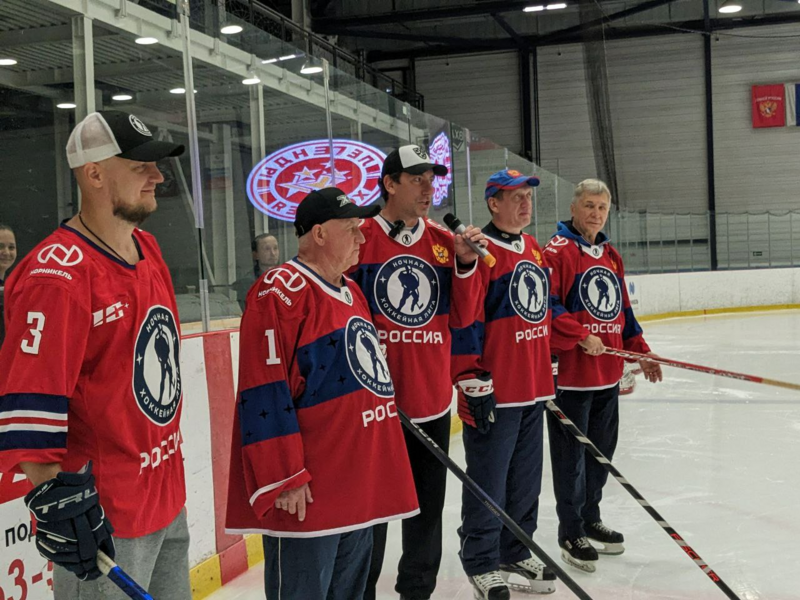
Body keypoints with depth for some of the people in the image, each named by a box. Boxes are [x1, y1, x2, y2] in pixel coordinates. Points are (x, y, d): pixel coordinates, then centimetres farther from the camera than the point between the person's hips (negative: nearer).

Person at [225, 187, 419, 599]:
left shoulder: (351, 291, 16)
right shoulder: (280, 291, -13)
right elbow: (263, 391, -19)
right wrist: (284, 477, -20)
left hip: (361, 485, 10)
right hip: (306, 494, -9)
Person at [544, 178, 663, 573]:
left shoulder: (611, 256, 15)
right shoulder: (556, 251, -11)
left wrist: (641, 351, 19)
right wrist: (581, 337, -22)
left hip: (608, 374, 8)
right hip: (569, 373, -8)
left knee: (602, 450, 17)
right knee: (572, 455, 2)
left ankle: (591, 519, 33)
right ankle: (570, 532, 16)